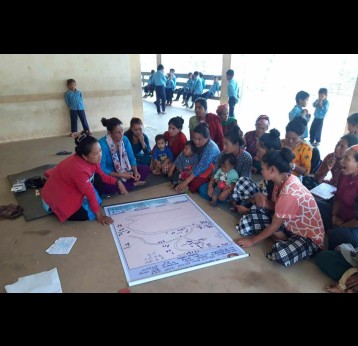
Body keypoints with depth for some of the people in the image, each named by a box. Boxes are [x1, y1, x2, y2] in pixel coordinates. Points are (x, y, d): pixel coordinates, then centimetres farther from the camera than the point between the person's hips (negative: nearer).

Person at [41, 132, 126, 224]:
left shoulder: (91, 159, -14)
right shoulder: (79, 169, -37)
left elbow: (102, 175, 5)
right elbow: (90, 193, -29)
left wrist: (117, 182, -8)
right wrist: (99, 216, -19)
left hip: (72, 187, 8)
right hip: (57, 196, -8)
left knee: (98, 178, -6)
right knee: (86, 215, -15)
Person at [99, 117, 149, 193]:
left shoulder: (125, 139, -9)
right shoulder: (102, 144, -26)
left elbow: (131, 158, -2)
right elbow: (102, 169, -25)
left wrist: (135, 172, -20)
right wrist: (121, 175, -29)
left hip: (125, 170, 5)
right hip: (109, 174, -5)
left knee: (146, 169, -7)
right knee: (107, 187, -37)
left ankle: (121, 183, -16)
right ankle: (134, 184, -14)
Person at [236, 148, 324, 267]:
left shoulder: (289, 193, -32)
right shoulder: (283, 179, -6)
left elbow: (274, 226, -22)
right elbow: (277, 206, 5)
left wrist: (252, 240, -11)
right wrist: (263, 203, -17)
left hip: (310, 236, -9)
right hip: (291, 225, 9)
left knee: (280, 254, -39)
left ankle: (285, 244, -7)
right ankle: (285, 241, -2)